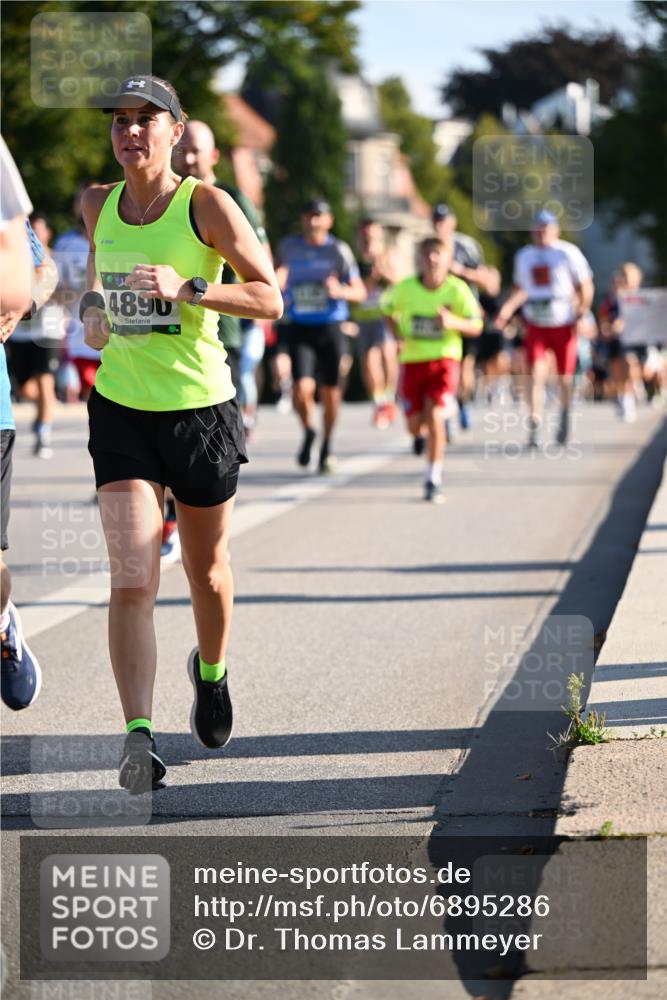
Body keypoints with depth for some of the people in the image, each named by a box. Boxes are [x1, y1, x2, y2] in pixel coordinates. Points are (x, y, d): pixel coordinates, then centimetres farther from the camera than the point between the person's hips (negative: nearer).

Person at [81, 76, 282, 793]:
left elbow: (270, 299, -11)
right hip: (121, 409, 2)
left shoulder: (206, 205, -9)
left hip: (201, 410, -2)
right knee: (131, 580, -13)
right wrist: (92, 309, 3)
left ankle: (211, 672, 46)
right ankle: (139, 739, -15)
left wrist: (187, 289, -23)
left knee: (207, 573, 15)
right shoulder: (97, 205, 4)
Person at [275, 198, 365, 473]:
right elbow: (280, 269, 25)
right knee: (302, 389, -15)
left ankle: (327, 447, 26)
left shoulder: (339, 250, -2)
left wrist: (340, 290, -22)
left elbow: (360, 292, -2)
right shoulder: (289, 247, 4)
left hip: (330, 327, 0)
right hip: (300, 328, 1)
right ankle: (308, 432, 15)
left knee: (330, 391, 6)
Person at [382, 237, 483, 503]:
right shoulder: (405, 288, -7)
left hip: (444, 360, -2)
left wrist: (453, 322, -26)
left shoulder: (457, 289, -10)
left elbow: (476, 327, -6)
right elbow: (388, 309, 12)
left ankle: (433, 480, -6)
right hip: (412, 360, 2)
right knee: (415, 427, 4)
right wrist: (397, 333, -6)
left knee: (435, 417, -18)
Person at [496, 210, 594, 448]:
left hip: (563, 325, -2)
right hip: (535, 325, 2)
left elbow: (586, 287, -4)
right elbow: (520, 288, 21)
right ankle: (534, 426, -17)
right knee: (535, 374, -14)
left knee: (565, 378, 7)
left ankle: (564, 416, 35)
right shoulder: (524, 256, 8)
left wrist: (581, 312, -16)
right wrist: (507, 309, 6)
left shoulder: (568, 253, -7)